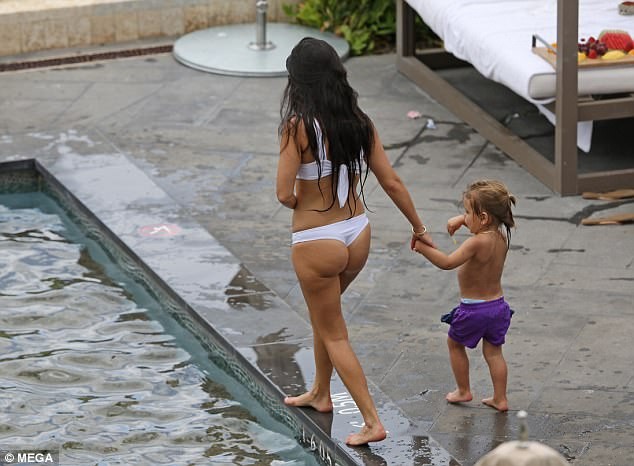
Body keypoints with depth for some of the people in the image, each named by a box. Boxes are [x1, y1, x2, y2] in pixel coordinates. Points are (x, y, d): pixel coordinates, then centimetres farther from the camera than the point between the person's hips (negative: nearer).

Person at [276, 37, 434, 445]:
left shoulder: (298, 126, -20)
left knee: (333, 334, 10)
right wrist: (419, 230, 13)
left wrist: (298, 201, 4)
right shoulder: (359, 122, -3)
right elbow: (392, 183, 2)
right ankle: (320, 393, 45)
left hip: (316, 243, -6)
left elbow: (285, 194, -19)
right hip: (358, 235, 6)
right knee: (325, 314, 30)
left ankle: (372, 422, 8)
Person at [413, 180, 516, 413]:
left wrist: (424, 247, -31)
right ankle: (500, 398, 15)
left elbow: (448, 262, -35)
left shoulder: (477, 243, -26)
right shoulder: (501, 236, -2)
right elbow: (487, 220, 20)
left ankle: (463, 391, 27)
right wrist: (461, 219, 10)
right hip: (497, 304, 6)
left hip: (473, 309, -6)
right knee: (493, 351, 16)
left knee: (455, 343, 19)